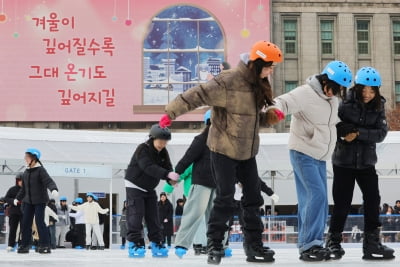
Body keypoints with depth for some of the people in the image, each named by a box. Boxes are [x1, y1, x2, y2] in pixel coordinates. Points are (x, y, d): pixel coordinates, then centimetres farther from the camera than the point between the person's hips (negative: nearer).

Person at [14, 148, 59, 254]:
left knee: (40, 222, -10)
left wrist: (54, 189, -42)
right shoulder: (26, 172, 13)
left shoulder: (40, 170, -9)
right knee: (26, 222, 4)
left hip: (40, 201, -7)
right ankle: (25, 245, 11)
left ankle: (45, 245, -4)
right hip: (28, 201, 7)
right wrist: (18, 198, 32)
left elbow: (49, 181, -22)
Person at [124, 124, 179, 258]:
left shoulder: (163, 152, -1)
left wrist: (171, 179, -32)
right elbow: (149, 167, -38)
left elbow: (167, 167, -8)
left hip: (149, 189, 7)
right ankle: (134, 244, -10)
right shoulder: (142, 149, -25)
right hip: (135, 186, -7)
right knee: (136, 214, -13)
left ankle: (156, 243, 8)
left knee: (153, 216, 4)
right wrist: (167, 174, -50)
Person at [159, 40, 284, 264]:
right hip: (223, 150, -8)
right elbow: (198, 95, -23)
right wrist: (171, 113, -26)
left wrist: (271, 117, -5)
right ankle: (214, 245, 9)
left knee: (254, 198, 10)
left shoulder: (258, 85, 6)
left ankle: (254, 245, 21)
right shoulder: (228, 81, -20)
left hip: (247, 151, 8)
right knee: (225, 199, -5)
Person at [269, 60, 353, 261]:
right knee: (317, 195, -17)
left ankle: (310, 244, 13)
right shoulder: (306, 93, -16)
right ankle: (309, 245, -12)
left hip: (320, 156, 8)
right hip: (303, 153, -8)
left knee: (311, 200, 8)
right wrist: (276, 110, -47)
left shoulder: (333, 98, 10)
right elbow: (283, 102, -27)